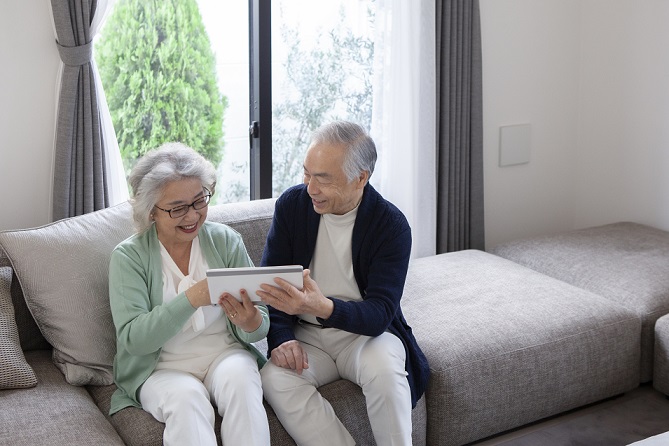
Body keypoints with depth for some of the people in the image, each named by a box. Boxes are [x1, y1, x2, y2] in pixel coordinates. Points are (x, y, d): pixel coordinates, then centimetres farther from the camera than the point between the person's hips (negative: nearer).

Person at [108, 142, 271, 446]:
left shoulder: (226, 241, 0)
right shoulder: (128, 256, -5)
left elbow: (260, 327, 0)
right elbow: (133, 339, -16)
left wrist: (250, 322, -26)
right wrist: (192, 298, -29)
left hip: (225, 353, 2)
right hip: (160, 368, -2)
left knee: (240, 380, -29)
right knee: (185, 397, -33)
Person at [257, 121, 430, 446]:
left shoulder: (391, 225, -14)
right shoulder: (291, 205, -5)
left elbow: (380, 314, -21)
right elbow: (270, 282, 0)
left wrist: (324, 307, -41)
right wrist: (282, 338, -19)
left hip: (366, 331, -2)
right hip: (305, 335, 2)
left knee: (384, 369, -35)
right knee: (275, 378, -28)